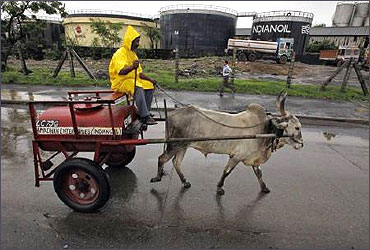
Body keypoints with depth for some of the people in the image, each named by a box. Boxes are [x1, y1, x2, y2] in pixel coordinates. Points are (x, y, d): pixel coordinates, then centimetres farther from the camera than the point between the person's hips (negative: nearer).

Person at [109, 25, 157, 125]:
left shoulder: (132, 53, 18)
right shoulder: (120, 53, -11)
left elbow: (139, 73, 20)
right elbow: (121, 71, -29)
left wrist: (150, 79, 7)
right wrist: (132, 67, -48)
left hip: (133, 80, 9)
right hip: (120, 82, -9)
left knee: (150, 86, -4)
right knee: (138, 89, -35)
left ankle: (145, 113, -2)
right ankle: (144, 117, -34)